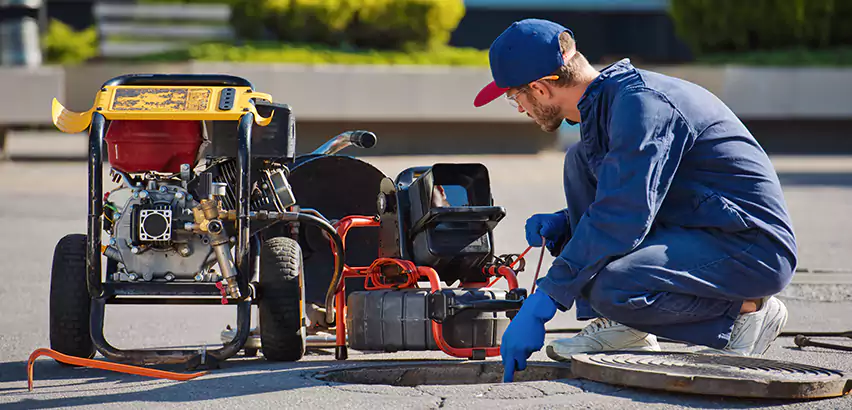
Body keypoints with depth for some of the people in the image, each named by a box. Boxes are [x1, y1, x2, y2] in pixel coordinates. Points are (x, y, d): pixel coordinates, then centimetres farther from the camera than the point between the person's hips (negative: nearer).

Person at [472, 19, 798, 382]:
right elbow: (626, 204, 25)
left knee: (610, 287, -31)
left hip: (755, 249, -10)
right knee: (581, 161, 9)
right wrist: (561, 224, 6)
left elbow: (622, 219, -28)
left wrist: (540, 306, -27)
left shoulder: (640, 103, -20)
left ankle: (744, 311, -7)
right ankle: (620, 326, 3)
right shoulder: (605, 100, 11)